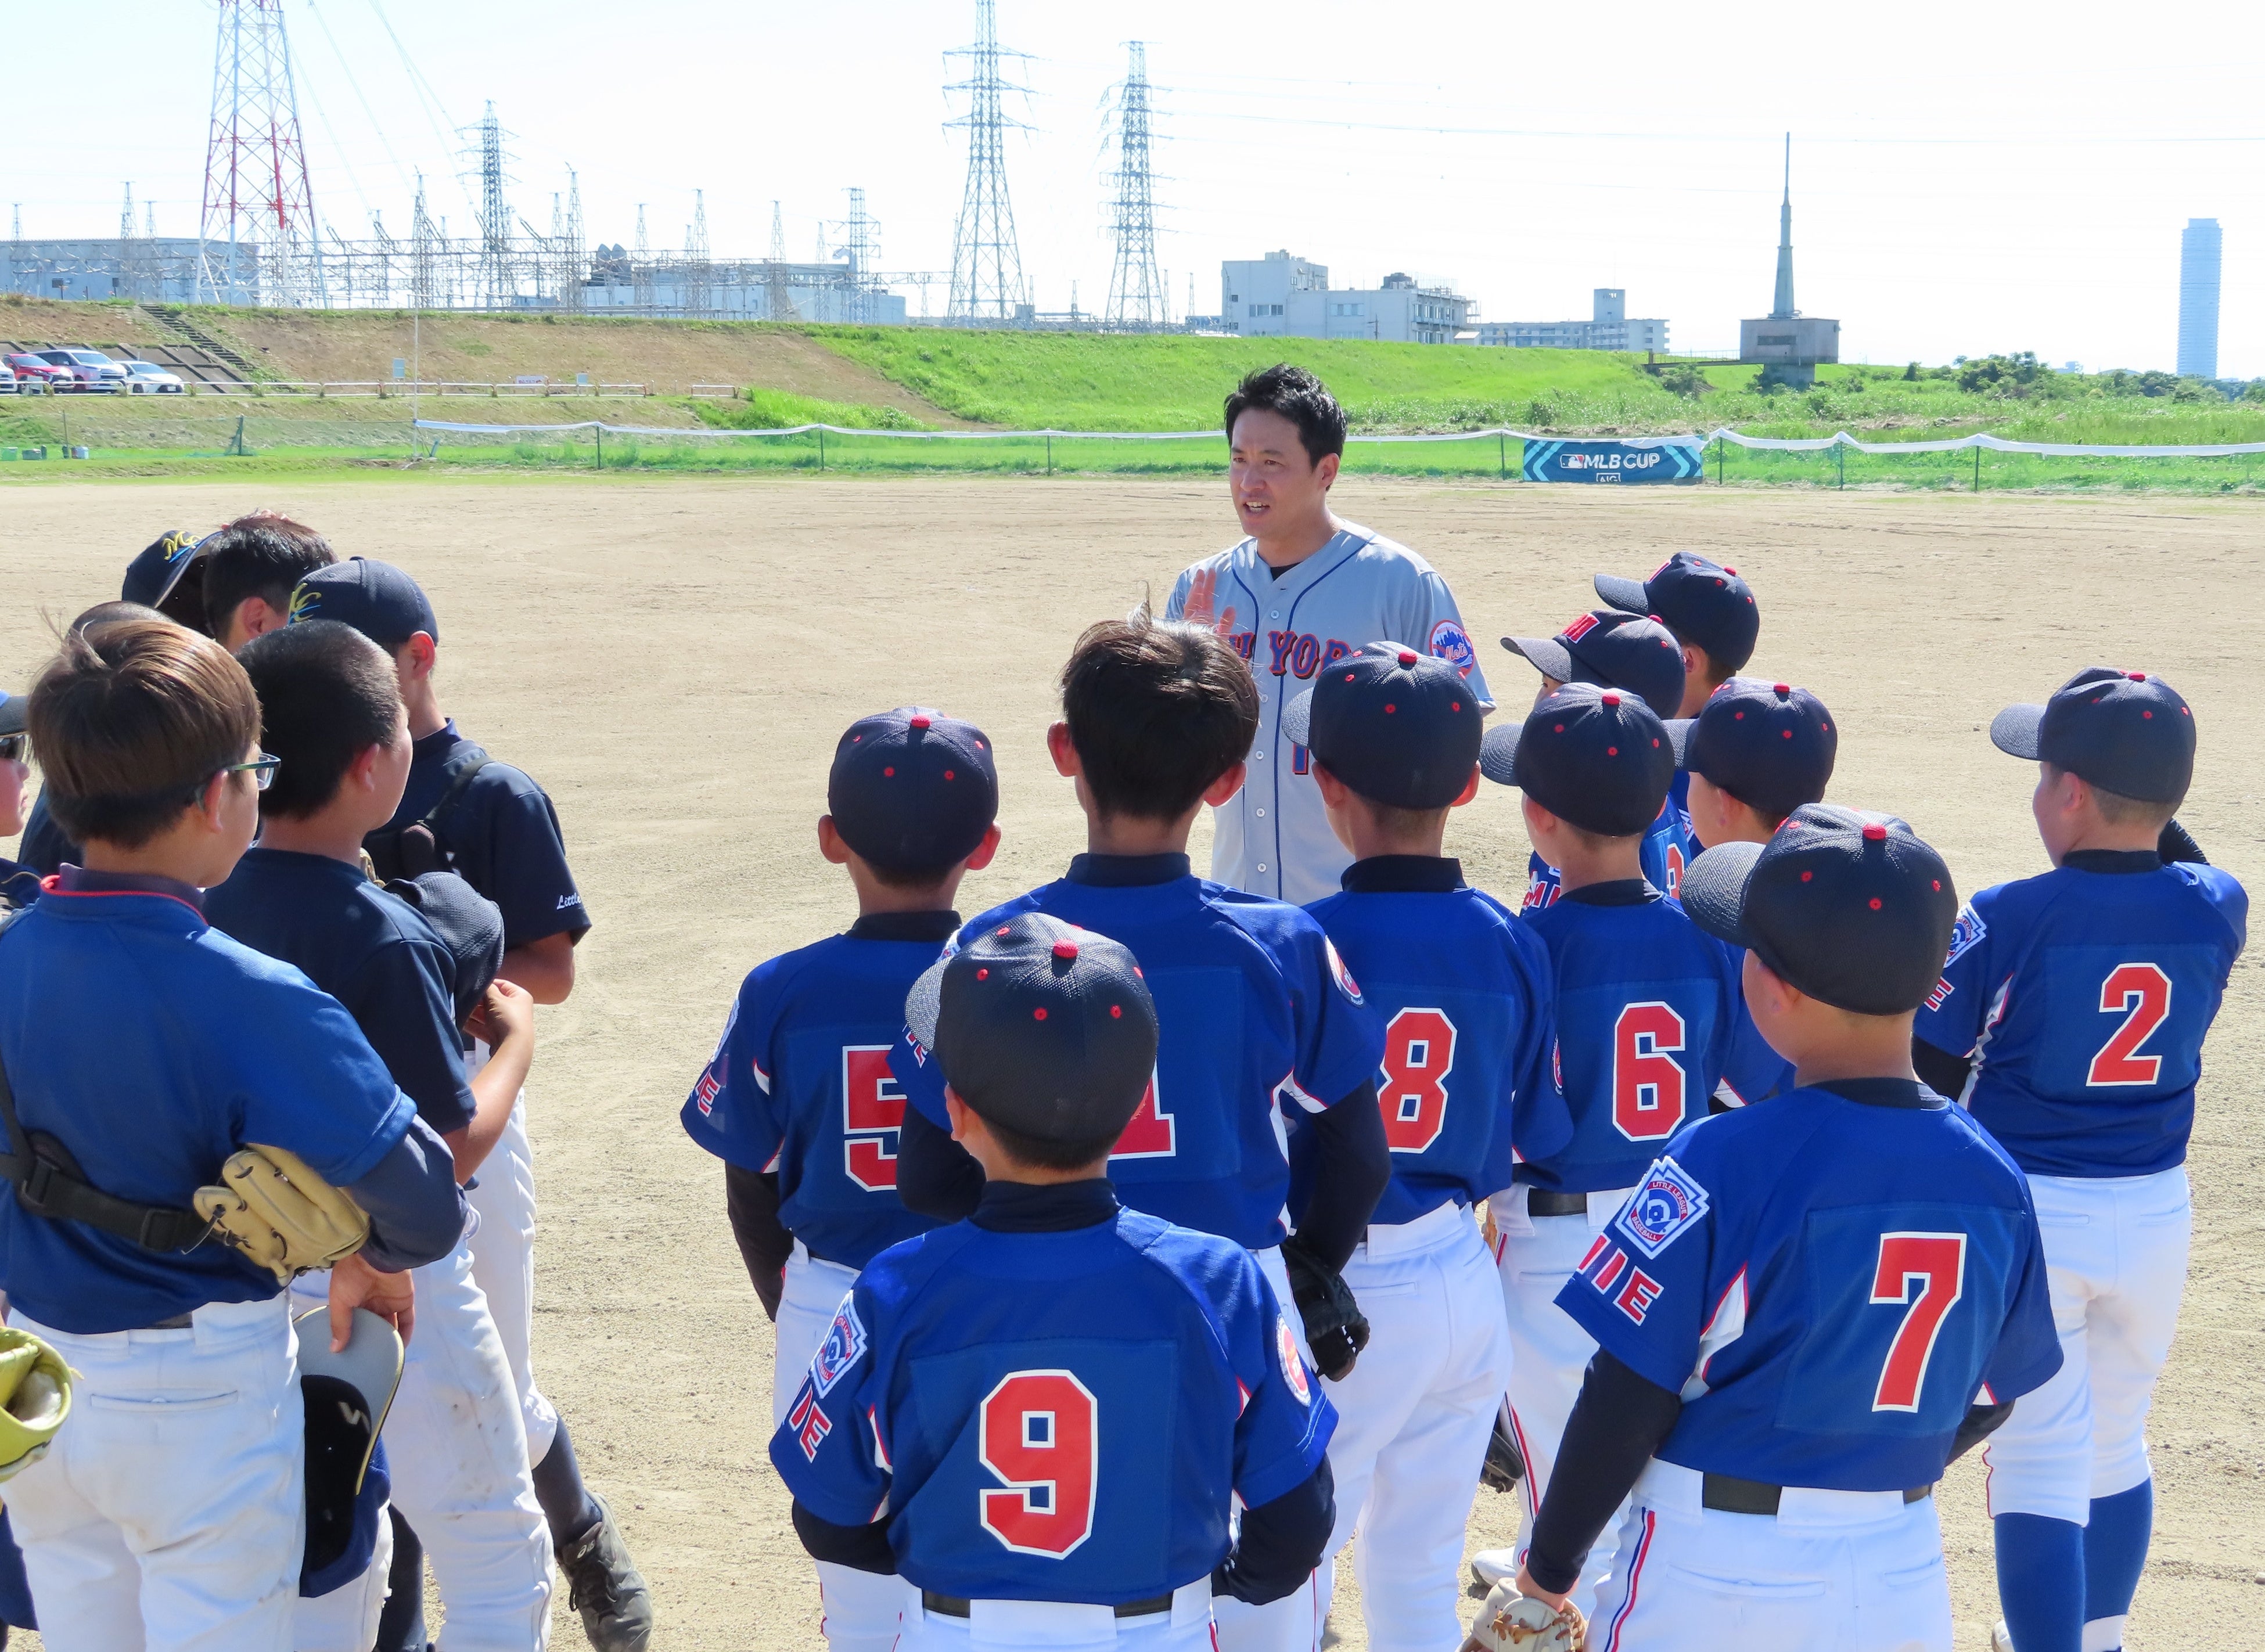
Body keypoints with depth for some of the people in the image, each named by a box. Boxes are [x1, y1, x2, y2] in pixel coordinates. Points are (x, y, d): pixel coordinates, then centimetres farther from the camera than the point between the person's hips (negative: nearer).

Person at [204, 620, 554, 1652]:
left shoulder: (218, 909, -3)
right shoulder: (385, 940, -24)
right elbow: (452, 1151, -18)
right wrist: (515, 1038, -3)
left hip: (268, 1277, 7)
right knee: (498, 1558, 9)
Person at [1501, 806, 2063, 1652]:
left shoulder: (1720, 1163, -20)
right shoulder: (1992, 1174, -5)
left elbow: (1628, 1401, -14)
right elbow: (1986, 1401, 7)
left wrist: (1553, 1558, 0)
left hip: (1712, 1574, -4)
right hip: (1905, 1573, 4)